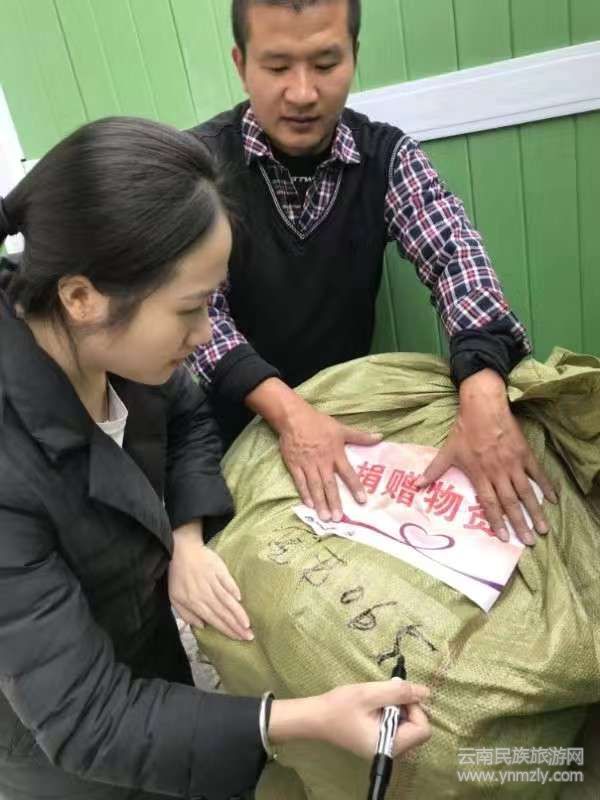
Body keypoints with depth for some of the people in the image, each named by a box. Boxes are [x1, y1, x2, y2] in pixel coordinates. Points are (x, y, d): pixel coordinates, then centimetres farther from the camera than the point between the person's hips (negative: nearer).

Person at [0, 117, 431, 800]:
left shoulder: (105, 343, -22)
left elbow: (189, 416, 0)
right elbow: (86, 723, -32)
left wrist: (188, 539, -15)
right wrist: (313, 719, -37)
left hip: (151, 643, 5)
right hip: (63, 744, -5)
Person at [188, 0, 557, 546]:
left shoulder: (387, 155, -3)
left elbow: (452, 253, -16)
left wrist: (483, 395, -35)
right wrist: (284, 408, -35)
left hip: (347, 411, 2)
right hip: (233, 424, -1)